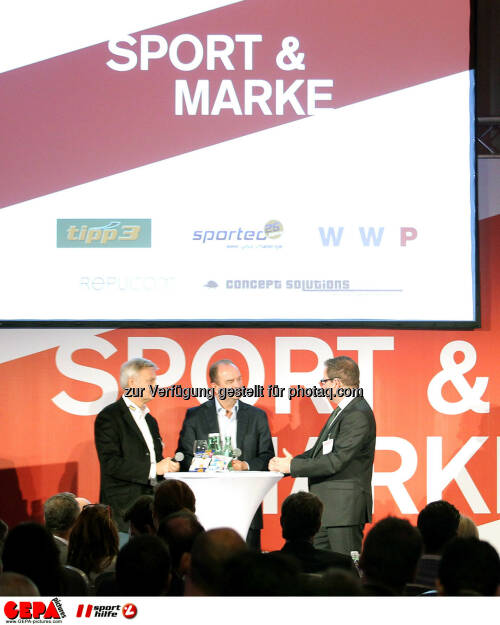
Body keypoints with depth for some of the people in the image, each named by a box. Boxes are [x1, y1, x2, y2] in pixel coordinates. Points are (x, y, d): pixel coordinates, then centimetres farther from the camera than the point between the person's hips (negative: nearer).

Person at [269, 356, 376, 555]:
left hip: (344, 509, -10)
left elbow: (336, 461, -22)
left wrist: (292, 466, -15)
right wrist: (293, 461, 4)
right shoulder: (341, 411, 15)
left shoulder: (359, 414, -18)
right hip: (326, 508, 11)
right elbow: (322, 450, 21)